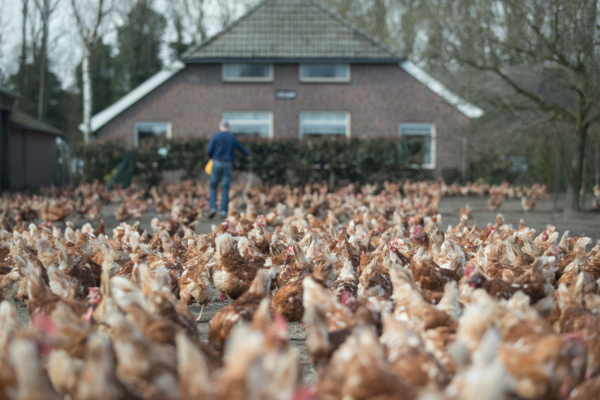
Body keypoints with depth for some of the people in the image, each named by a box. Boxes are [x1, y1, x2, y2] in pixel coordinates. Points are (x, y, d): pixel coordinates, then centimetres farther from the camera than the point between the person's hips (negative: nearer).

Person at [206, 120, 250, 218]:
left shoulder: (215, 137, -1)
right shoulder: (233, 138, 9)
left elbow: (209, 151, -8)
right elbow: (241, 148, 25)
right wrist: (247, 153, 46)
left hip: (217, 163, -2)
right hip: (228, 165, 2)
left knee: (213, 187, 9)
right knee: (225, 189, 3)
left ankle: (213, 208, -5)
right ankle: (224, 211, 1)